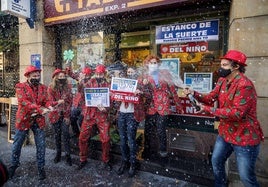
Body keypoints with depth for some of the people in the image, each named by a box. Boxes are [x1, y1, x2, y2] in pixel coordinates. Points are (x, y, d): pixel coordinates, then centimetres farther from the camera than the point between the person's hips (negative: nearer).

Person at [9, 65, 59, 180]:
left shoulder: (43, 87, 4)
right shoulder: (20, 86, -9)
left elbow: (46, 101, 0)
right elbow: (23, 102, -22)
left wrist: (49, 106, -26)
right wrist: (40, 109, -33)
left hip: (38, 120, 2)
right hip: (24, 119, -2)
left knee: (41, 146, 6)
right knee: (17, 145, 15)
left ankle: (41, 167, 23)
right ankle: (14, 165, 39)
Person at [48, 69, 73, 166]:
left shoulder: (68, 87, 0)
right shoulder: (51, 88, -3)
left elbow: (70, 101, -2)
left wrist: (67, 115, -6)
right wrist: (59, 110, -13)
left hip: (65, 114, 0)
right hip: (55, 114, 0)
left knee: (66, 134, -3)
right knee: (57, 134, 11)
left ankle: (68, 155, 7)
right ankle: (58, 153, 27)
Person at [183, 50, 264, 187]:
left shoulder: (245, 85, -26)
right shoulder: (222, 81, 4)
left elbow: (237, 113, -32)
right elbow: (211, 97, 1)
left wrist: (208, 109, -29)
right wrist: (194, 93, -16)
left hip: (244, 138, -8)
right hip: (225, 133, 9)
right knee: (216, 161, 23)